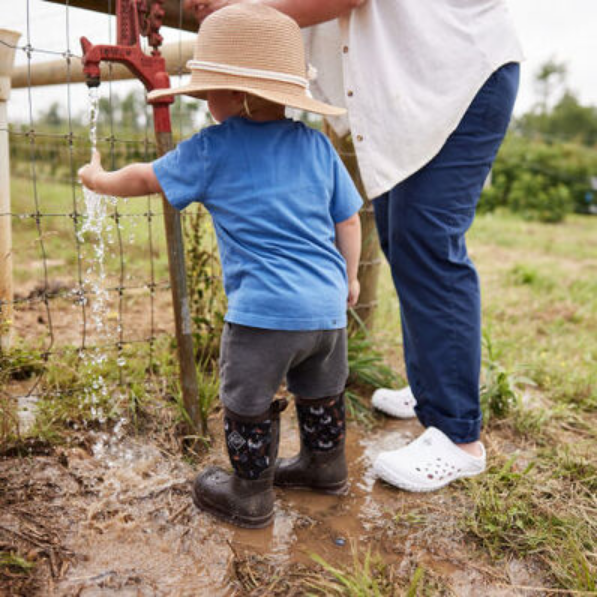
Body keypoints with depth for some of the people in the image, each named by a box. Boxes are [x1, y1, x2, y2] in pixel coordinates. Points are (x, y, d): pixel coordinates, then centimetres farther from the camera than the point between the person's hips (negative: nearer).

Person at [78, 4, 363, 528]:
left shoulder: (212, 150, -4)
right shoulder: (316, 144, 8)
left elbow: (145, 179, 10)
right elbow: (348, 220, 12)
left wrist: (100, 179, 30)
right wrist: (349, 277, 25)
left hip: (263, 312, -6)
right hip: (328, 307, 6)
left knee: (248, 405, 13)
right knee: (320, 394, 25)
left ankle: (250, 494, 28)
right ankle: (325, 466, 45)